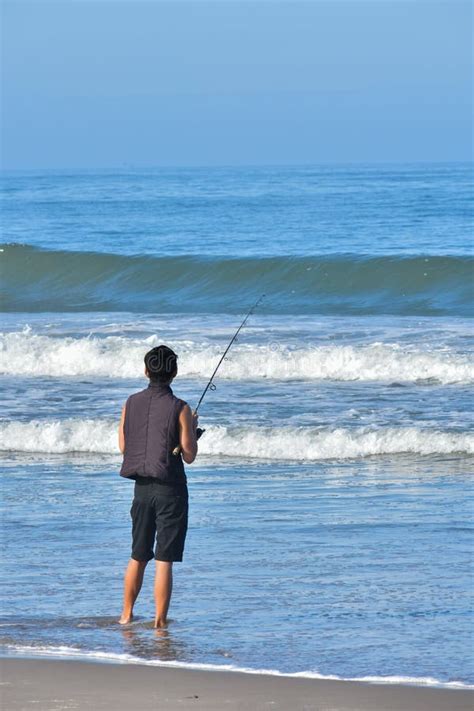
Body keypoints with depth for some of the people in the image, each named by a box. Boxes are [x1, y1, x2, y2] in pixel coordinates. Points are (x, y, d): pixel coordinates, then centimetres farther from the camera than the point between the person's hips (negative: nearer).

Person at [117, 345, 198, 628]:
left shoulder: (132, 403, 2)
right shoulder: (180, 408, -11)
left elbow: (123, 446, 11)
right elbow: (189, 455, -8)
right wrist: (192, 428, 8)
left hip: (142, 486, 5)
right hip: (170, 489, -5)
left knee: (138, 556, 17)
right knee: (164, 560, -2)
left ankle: (127, 615, 23)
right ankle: (160, 622, -1)